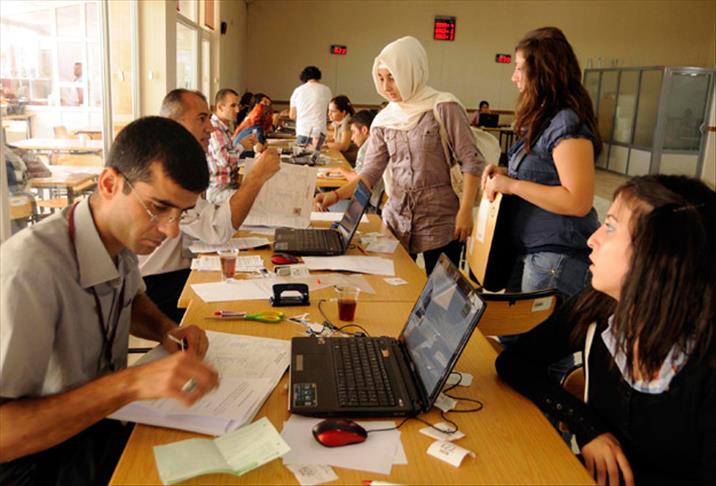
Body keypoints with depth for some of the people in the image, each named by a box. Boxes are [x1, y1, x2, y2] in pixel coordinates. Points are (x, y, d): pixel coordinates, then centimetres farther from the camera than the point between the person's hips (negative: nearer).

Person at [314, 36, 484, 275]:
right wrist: (336, 195, -13)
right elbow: (371, 172, 2)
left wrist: (465, 211, -15)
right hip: (397, 218, 4)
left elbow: (472, 162, -8)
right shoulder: (384, 120, 6)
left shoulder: (443, 108, -7)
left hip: (440, 219, -4)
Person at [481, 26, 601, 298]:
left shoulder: (567, 122, -19)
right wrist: (505, 174, 4)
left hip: (558, 256, -10)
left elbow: (578, 202, -25)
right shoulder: (544, 119, 11)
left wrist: (512, 185, -21)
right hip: (529, 250, 10)